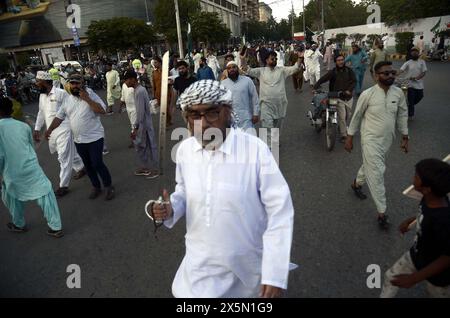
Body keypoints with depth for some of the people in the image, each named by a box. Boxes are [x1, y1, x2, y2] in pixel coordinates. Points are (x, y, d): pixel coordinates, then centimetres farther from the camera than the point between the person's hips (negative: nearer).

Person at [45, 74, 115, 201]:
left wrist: (87, 99, -24)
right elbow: (59, 117, 12)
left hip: (94, 137, -6)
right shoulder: (67, 100, 8)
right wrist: (49, 130, 2)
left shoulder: (90, 95, -7)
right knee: (88, 165, 13)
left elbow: (102, 110, -21)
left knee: (97, 164, -8)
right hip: (79, 140, 6)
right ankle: (96, 187, 29)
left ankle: (109, 186, 10)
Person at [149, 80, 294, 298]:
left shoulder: (255, 149, -22)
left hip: (246, 266, -2)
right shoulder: (185, 149, -8)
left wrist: (275, 273, -17)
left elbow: (280, 210, -18)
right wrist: (171, 208, -12)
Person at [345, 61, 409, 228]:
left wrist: (405, 138, 10)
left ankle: (357, 183, 53)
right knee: (376, 174, -5)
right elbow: (357, 116, -6)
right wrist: (349, 138, -1)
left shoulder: (398, 93, -3)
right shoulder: (367, 94, -15)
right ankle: (382, 213, 5)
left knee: (370, 166, 23)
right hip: (370, 140, -5)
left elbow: (402, 115, 8)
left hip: (387, 139, 5)